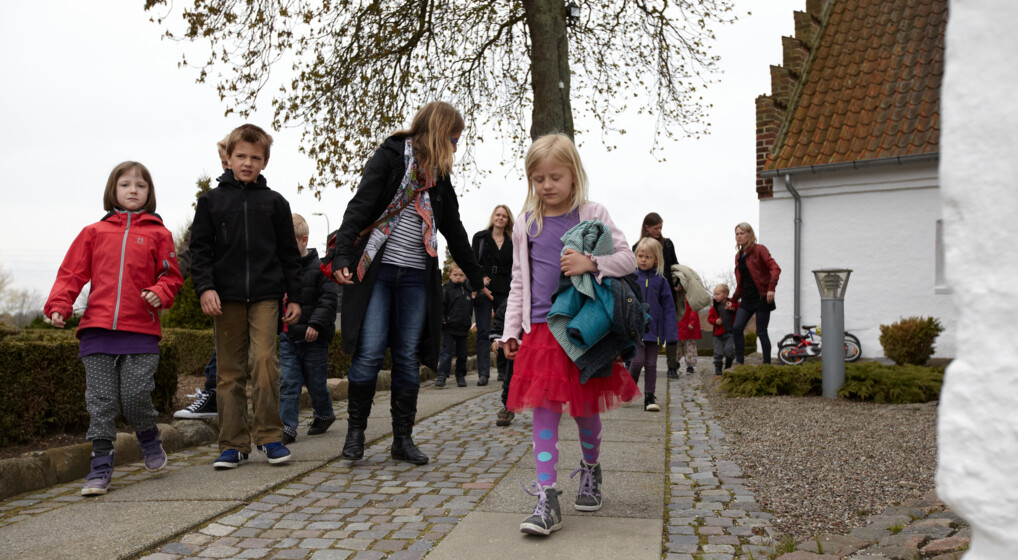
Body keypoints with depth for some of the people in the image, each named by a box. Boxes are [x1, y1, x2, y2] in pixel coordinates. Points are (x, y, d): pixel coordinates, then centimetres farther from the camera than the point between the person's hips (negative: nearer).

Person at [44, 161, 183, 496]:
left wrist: (159, 293, -11)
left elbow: (171, 276, 9)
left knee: (136, 395, -6)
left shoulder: (158, 234, 9)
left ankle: (149, 439, 24)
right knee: (101, 401, 3)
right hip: (97, 329, 2)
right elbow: (72, 273, 10)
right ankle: (101, 465, 12)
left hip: (141, 331, -2)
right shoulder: (94, 232, 12)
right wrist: (59, 305, -4)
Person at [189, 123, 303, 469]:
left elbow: (289, 253, 11)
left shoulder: (274, 202, 10)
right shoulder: (211, 200, 9)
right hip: (226, 297, 1)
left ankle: (269, 436, -1)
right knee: (229, 371, 3)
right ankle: (233, 444, 11)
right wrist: (204, 287, -8)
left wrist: (294, 296, 7)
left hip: (265, 295, -1)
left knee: (264, 359, -14)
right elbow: (199, 248, 6)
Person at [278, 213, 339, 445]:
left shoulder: (319, 268, -8)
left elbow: (329, 299, -14)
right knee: (288, 382, -1)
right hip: (288, 337, 5)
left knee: (315, 382, 8)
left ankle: (324, 414, 33)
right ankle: (287, 427, 1)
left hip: (313, 338, -4)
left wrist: (316, 323, -22)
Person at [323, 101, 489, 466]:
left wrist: (476, 278, 29)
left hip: (416, 277, 5)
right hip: (376, 269, -5)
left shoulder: (439, 176, 16)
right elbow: (360, 206, -11)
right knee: (369, 352, -9)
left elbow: (454, 231, 24)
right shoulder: (390, 157, -1)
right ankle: (355, 430, 10)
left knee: (409, 358, 4)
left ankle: (403, 439, 13)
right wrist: (342, 255, -24)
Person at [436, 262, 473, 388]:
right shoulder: (446, 289, -4)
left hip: (463, 328, 5)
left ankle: (461, 376, 21)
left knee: (462, 354, 11)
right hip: (449, 327, -5)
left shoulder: (468, 290, 11)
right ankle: (442, 375, -6)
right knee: (446, 352, -7)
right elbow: (440, 305, -10)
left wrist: (469, 324, 21)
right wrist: (441, 319, -21)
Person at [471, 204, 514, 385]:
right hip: (483, 290, -2)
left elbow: (514, 268, 15)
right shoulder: (480, 237, 9)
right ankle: (483, 373, -9)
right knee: (483, 331, -6)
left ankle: (503, 371, 13)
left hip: (504, 291, 2)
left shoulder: (512, 242, 13)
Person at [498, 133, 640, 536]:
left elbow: (628, 258, -2)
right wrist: (510, 330, 9)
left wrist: (591, 262, -20)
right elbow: (519, 281, 12)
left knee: (586, 407, 11)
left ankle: (590, 472, 38)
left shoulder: (592, 216, -1)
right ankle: (547, 500, -3)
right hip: (541, 329, 1)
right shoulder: (527, 224, 6)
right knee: (544, 408, -4)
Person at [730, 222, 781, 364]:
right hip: (747, 298, 6)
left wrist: (771, 288, -28)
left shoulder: (759, 249, -6)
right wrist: (733, 301, 19)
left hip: (762, 297, -6)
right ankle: (740, 362, 1)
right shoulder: (739, 255, 15)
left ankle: (767, 363, 7)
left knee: (761, 332, -4)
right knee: (736, 328, -6)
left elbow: (775, 268, -16)